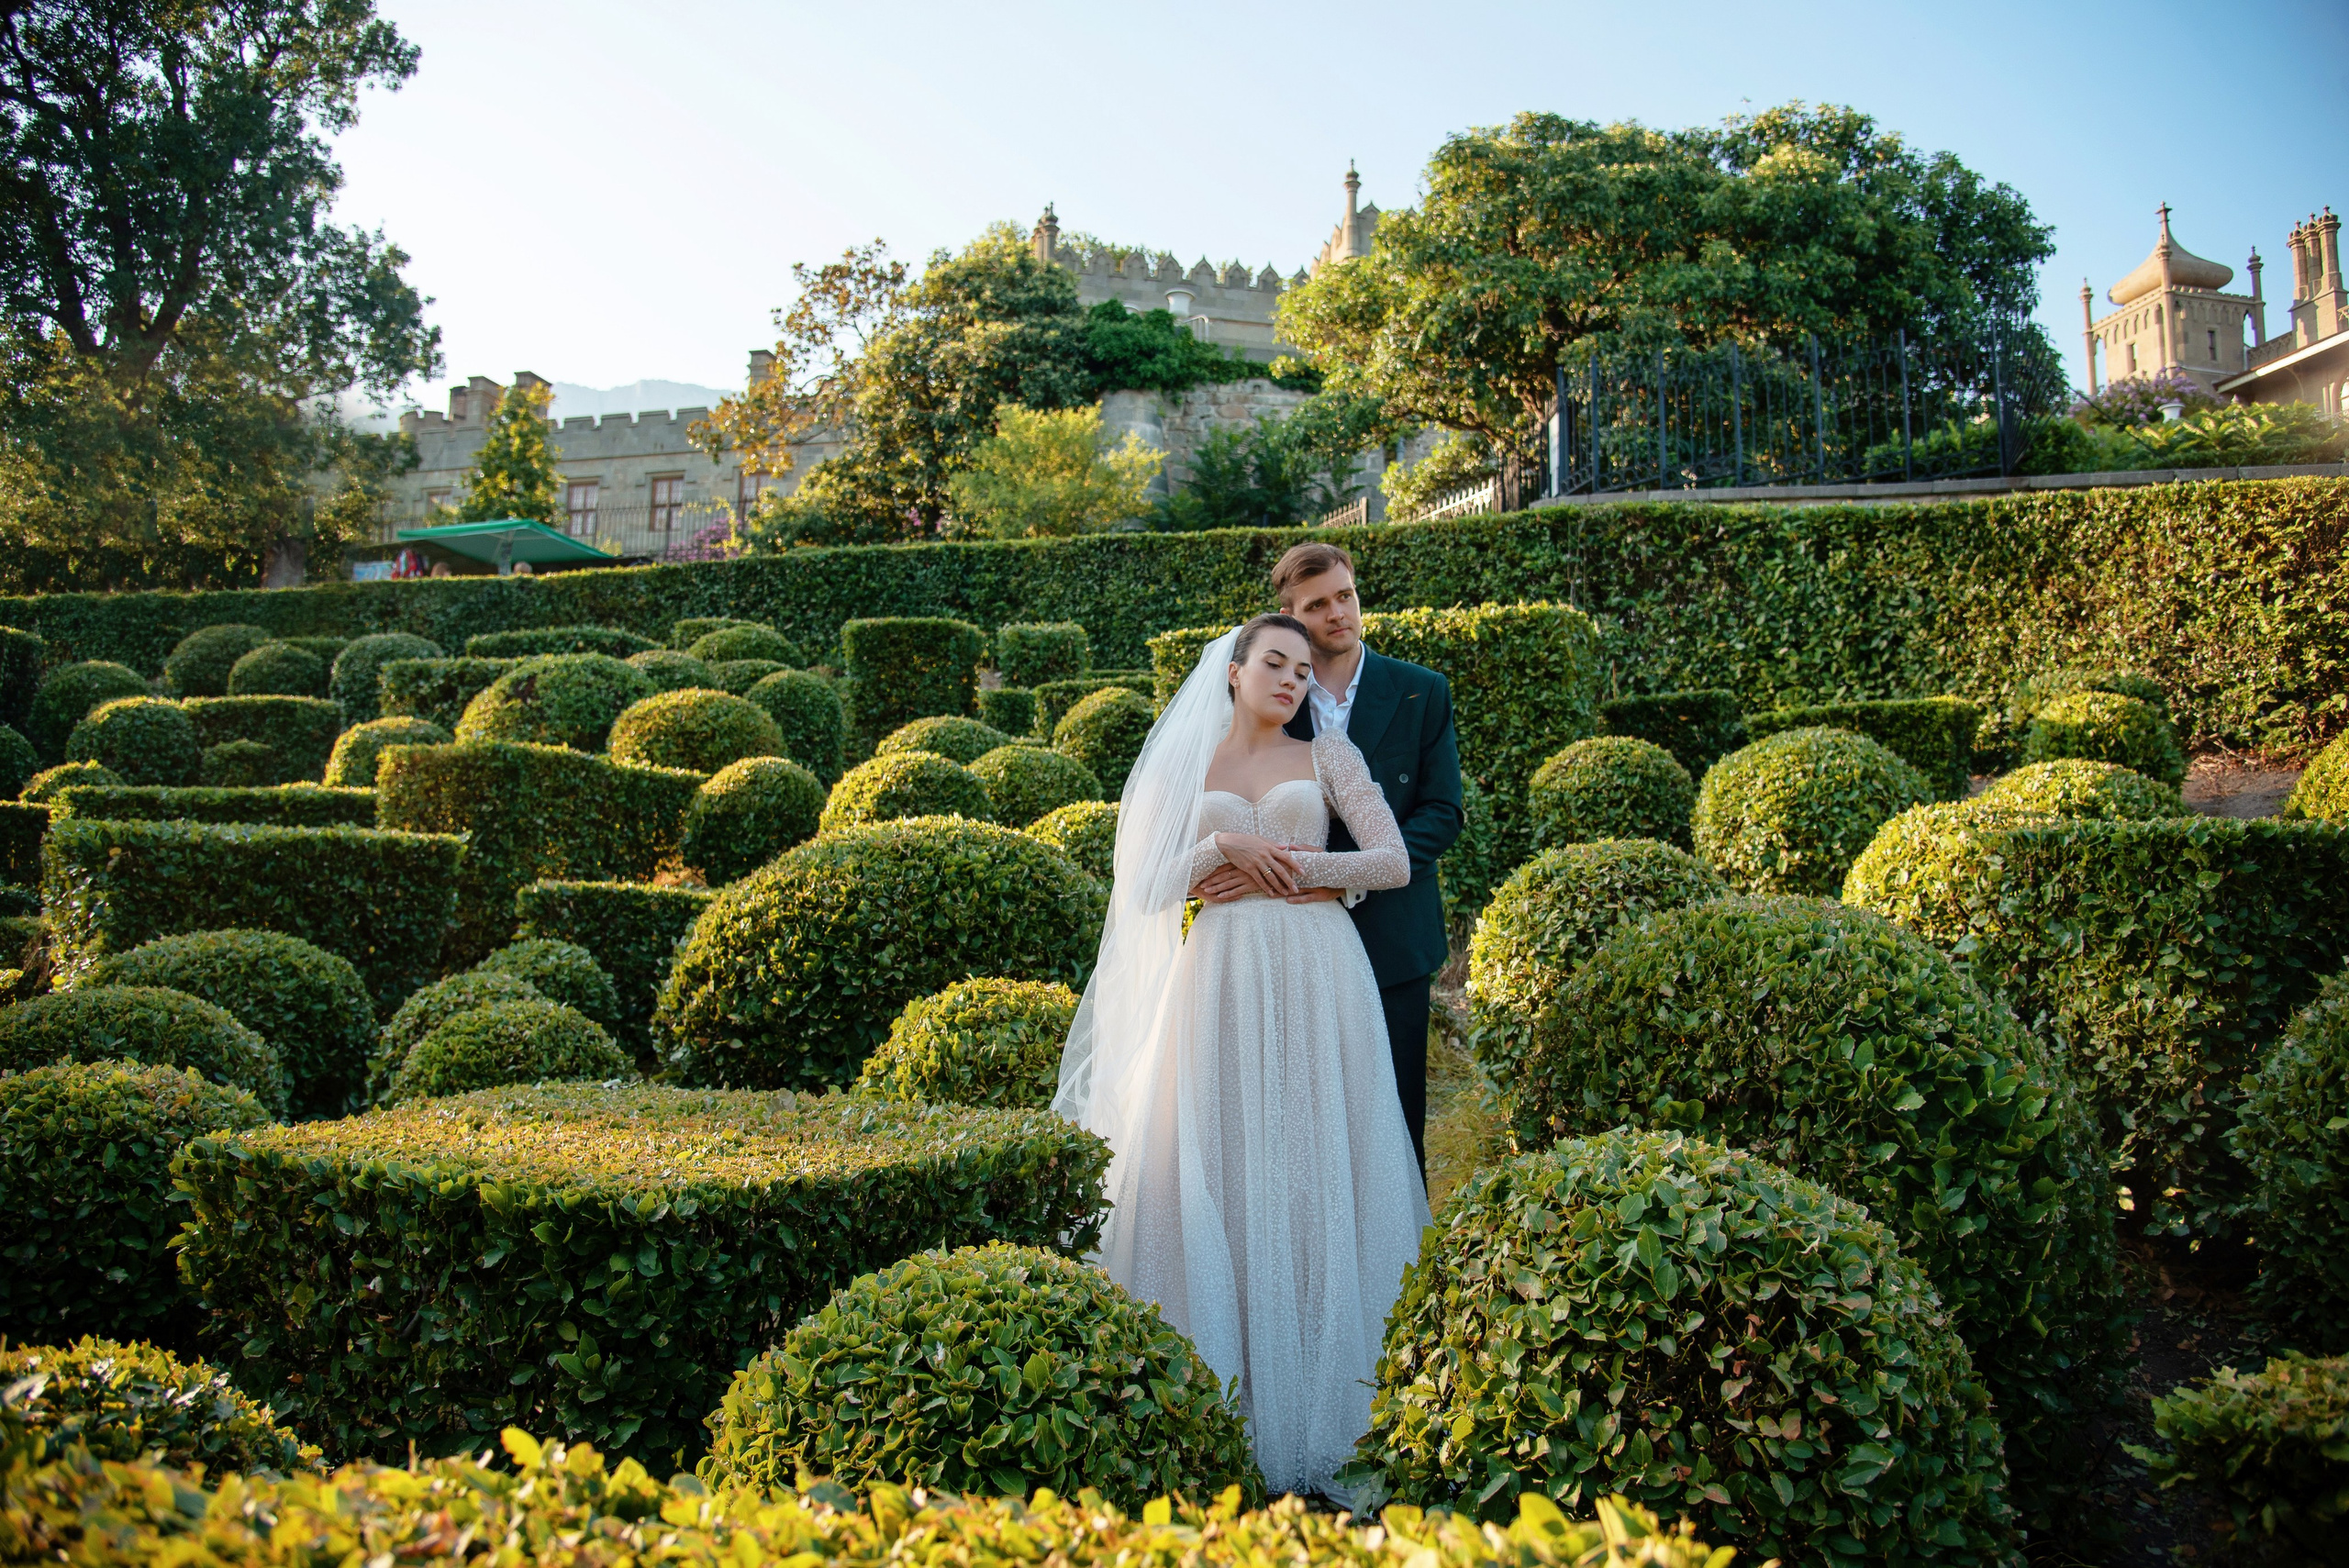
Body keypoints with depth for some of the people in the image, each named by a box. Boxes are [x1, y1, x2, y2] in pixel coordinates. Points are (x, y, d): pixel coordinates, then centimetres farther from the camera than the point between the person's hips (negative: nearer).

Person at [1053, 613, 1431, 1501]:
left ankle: (1317, 1390, 10)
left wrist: (1298, 865, -8)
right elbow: (1155, 888, 5)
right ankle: (1225, 1388, 7)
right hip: (1221, 979, 1)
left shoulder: (1328, 755, 9)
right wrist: (1224, 848, -9)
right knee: (1220, 1173, -2)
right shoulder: (1186, 769, 11)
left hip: (1315, 977, 0)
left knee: (1313, 1172, 0)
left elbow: (1395, 861, 0)